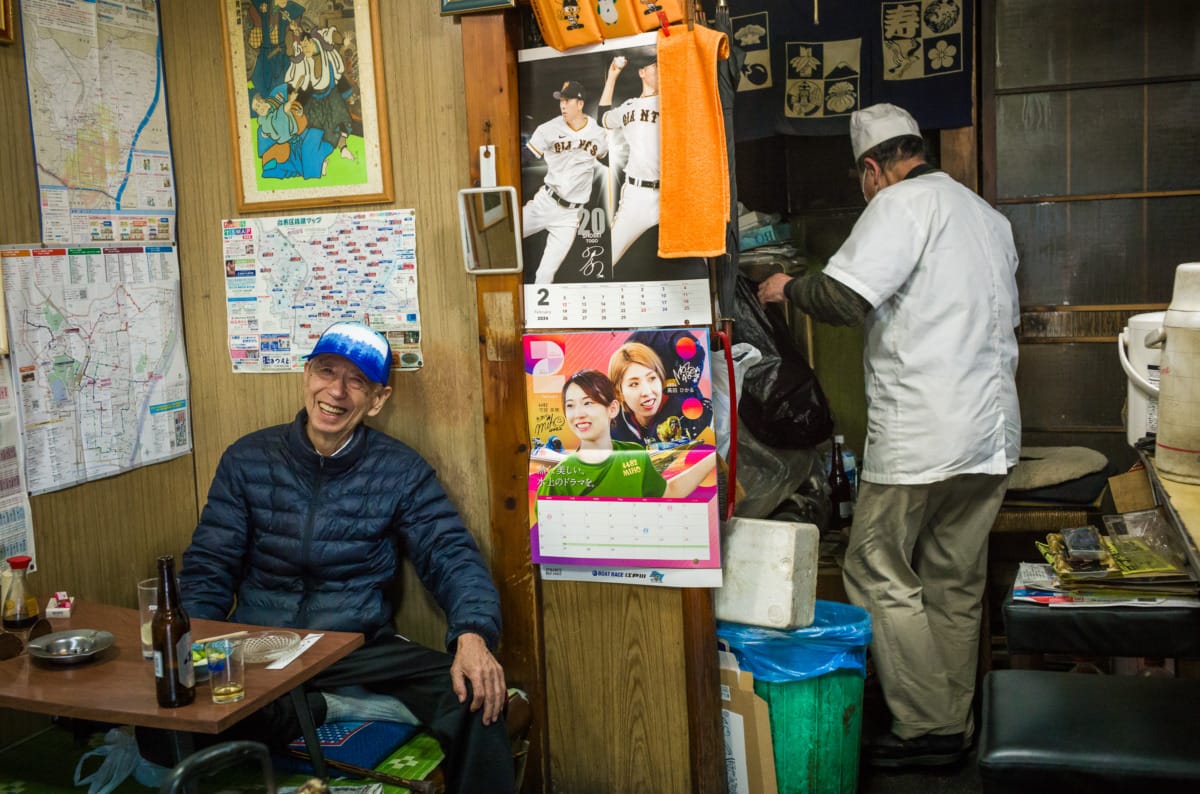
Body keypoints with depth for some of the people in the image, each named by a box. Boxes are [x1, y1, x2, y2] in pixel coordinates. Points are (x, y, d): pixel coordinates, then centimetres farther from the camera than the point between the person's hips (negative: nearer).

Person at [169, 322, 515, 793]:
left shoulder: (401, 471, 2)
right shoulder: (247, 459, 5)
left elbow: (451, 557, -5)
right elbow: (209, 568, 5)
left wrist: (473, 635, -25)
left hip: (360, 649, -2)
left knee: (476, 694, -27)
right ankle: (337, 707, -14)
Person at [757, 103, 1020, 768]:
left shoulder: (904, 202, -8)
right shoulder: (988, 215, 18)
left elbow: (844, 299, -21)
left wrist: (788, 288, -1)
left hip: (922, 434, -9)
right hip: (993, 431, 9)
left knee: (878, 575, 2)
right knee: (955, 583, 14)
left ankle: (925, 729, 6)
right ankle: (955, 728, 21)